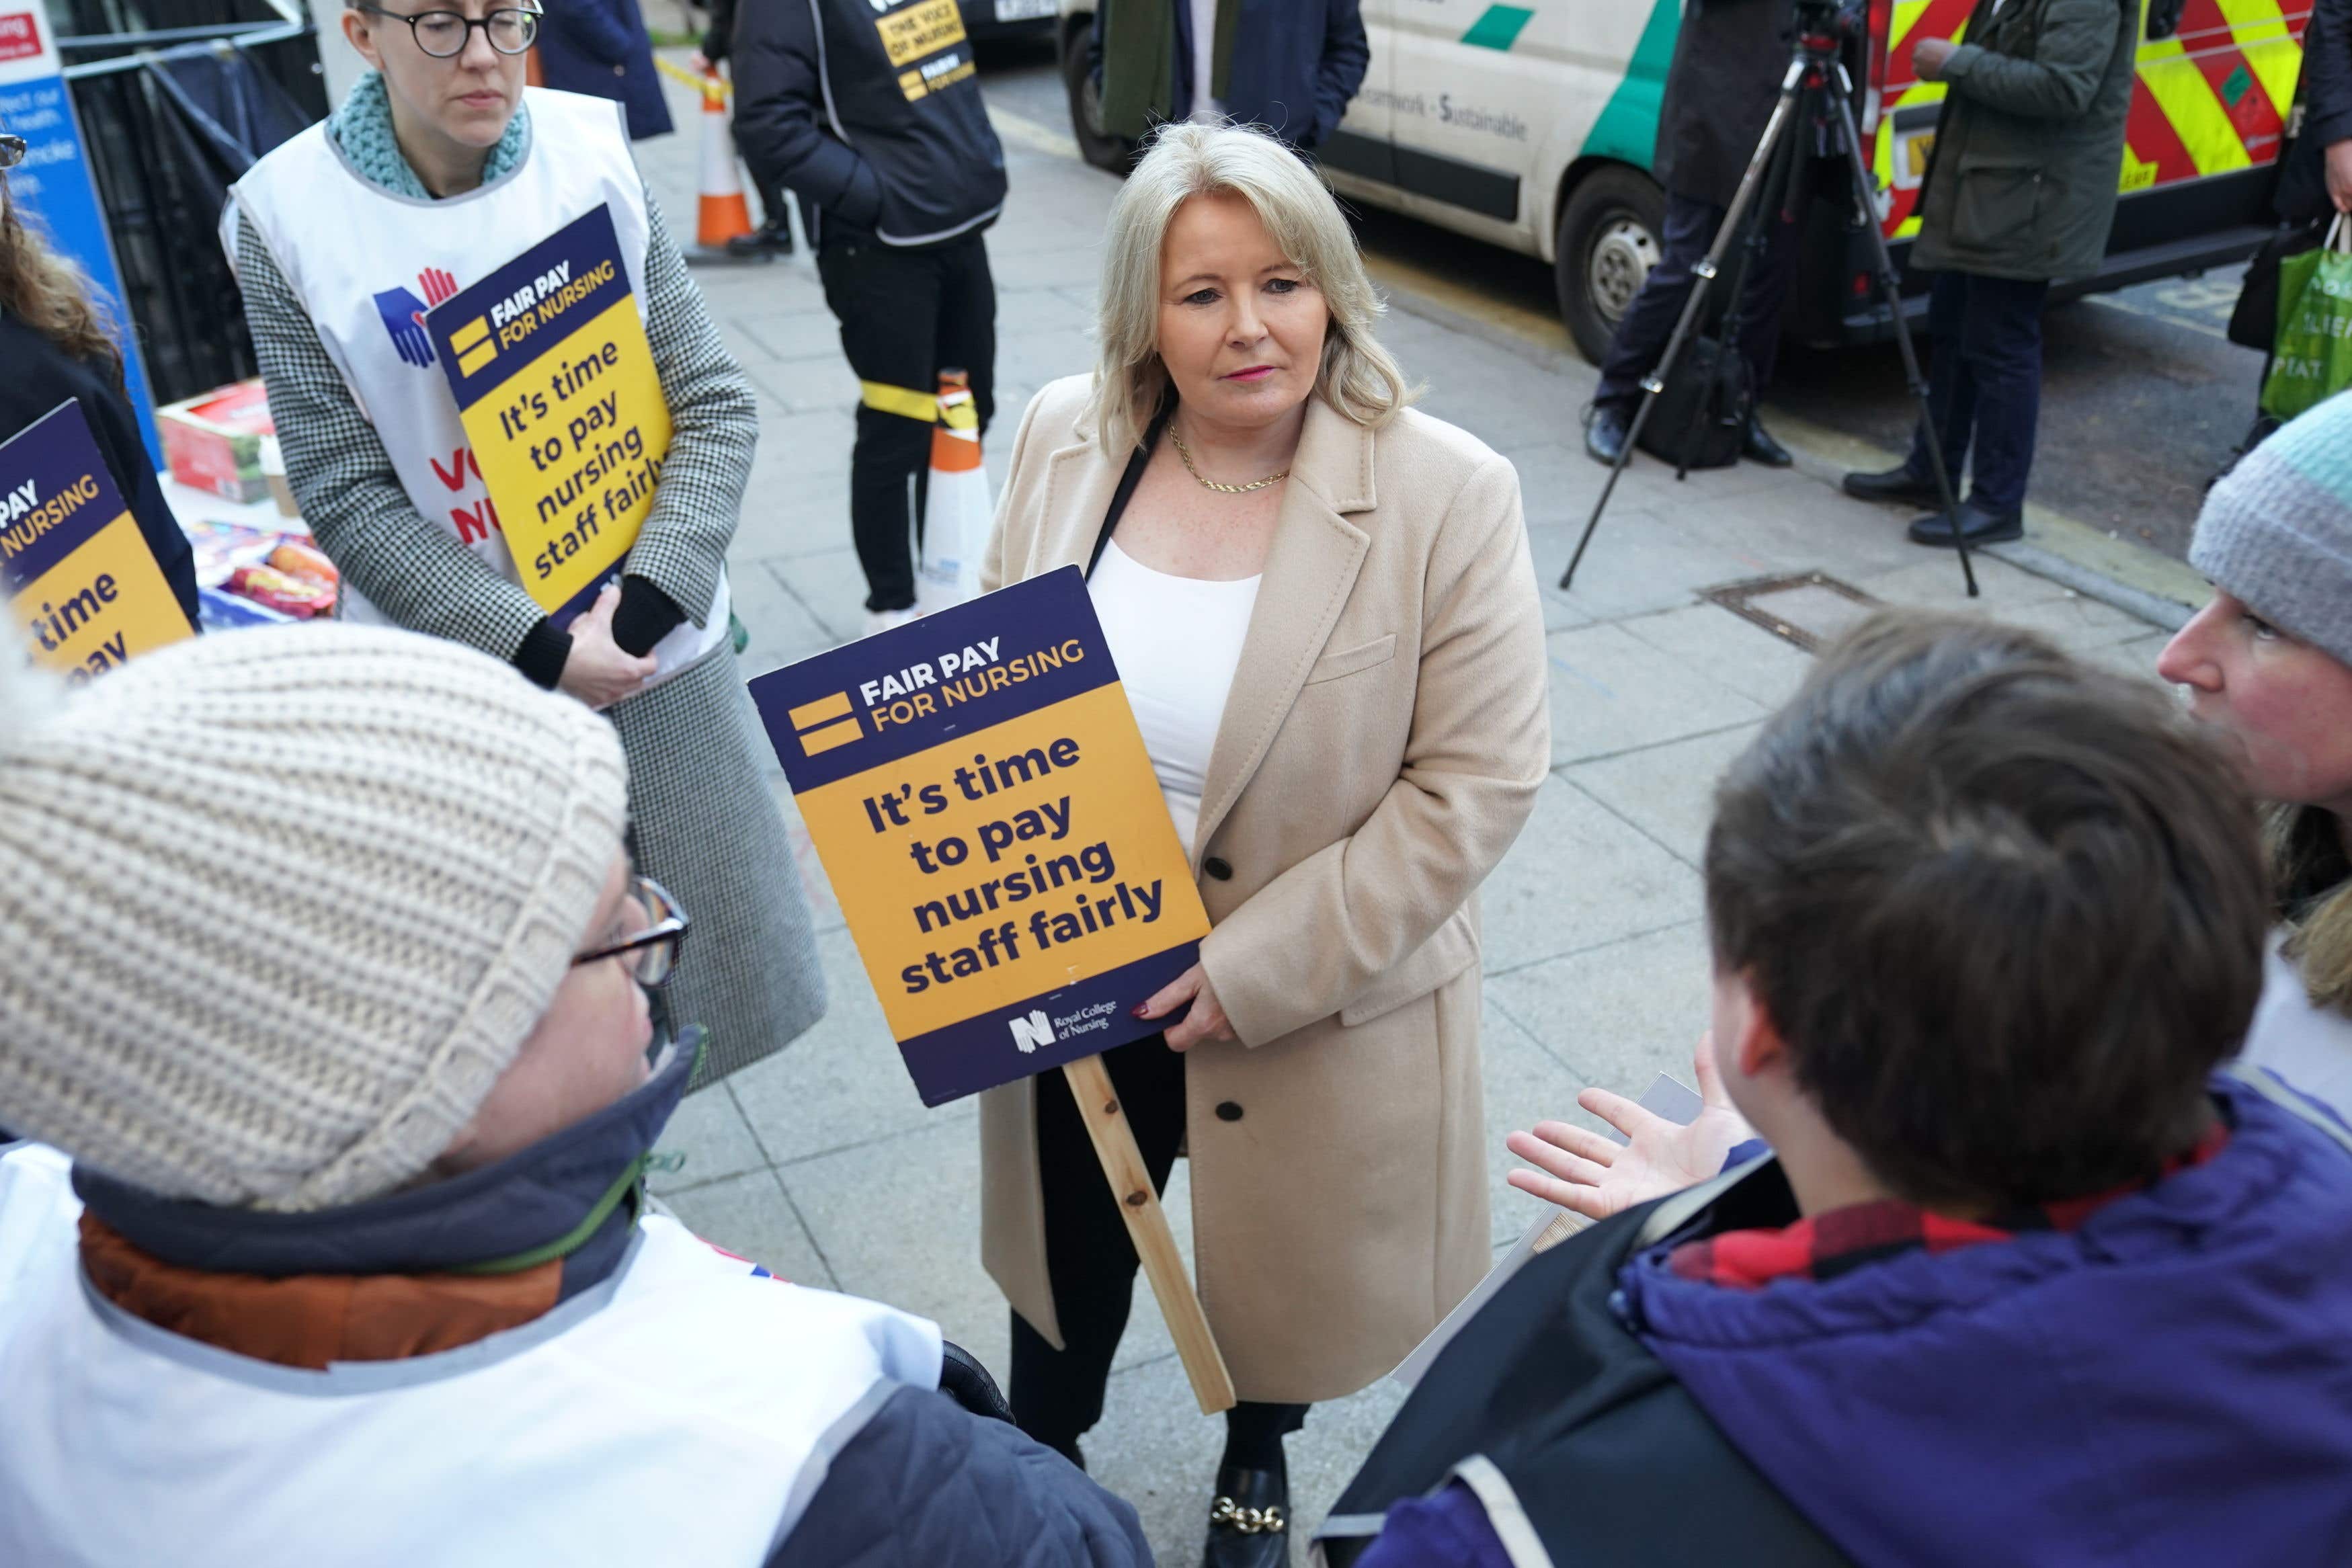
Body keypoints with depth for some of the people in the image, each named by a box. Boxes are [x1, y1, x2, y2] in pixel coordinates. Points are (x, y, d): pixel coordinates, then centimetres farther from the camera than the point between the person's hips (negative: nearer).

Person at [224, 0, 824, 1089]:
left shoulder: (592, 153, -5)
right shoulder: (288, 214, -10)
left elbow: (715, 404, -4)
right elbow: (348, 496, -10)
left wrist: (648, 603, -17)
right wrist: (539, 648, -18)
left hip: (657, 652, 2)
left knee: (712, 962, 15)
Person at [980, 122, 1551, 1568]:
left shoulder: (1445, 497, -19)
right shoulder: (1066, 439, -7)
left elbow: (1478, 783, -18)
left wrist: (1261, 968, -20)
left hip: (1311, 1006, -3)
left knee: (1281, 1255, 22)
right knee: (1072, 1245, 24)